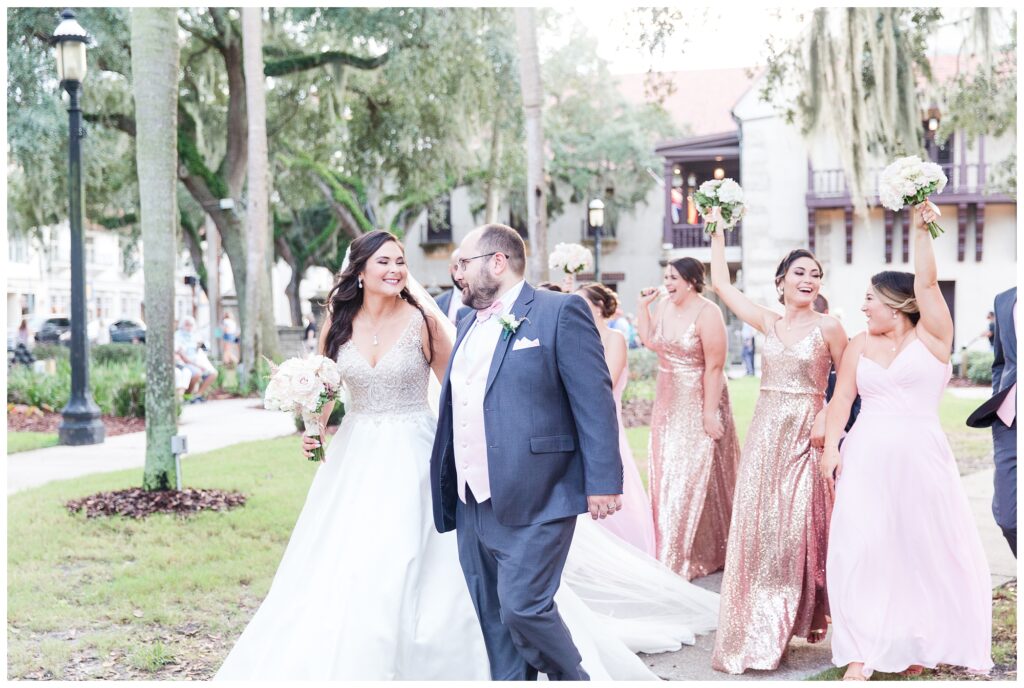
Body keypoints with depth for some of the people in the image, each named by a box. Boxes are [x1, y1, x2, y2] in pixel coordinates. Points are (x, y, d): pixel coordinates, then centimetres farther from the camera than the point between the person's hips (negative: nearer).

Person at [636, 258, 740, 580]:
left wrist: (710, 413, -22)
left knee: (697, 476, 1)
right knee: (667, 474, 13)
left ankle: (706, 553, 15)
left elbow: (714, 367, -20)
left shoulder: (707, 313, -17)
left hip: (699, 403, -7)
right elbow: (649, 341, 16)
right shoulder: (664, 305, 4)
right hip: (669, 402, 7)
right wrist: (644, 306, 7)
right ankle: (674, 552, 28)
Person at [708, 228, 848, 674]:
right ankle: (758, 628, 14)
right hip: (765, 432, 4)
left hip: (805, 435, -4)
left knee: (797, 529, -3)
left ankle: (795, 620, 11)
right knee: (758, 527, 4)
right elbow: (720, 283, 10)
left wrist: (827, 417, -10)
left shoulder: (828, 327, -2)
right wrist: (718, 233, 10)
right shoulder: (768, 323, 8)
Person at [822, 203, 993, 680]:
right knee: (860, 549, -5)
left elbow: (926, 285, -10)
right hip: (866, 458, 2)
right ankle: (862, 651, 0)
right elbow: (841, 398, 7)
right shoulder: (860, 346, 11)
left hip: (920, 456, -2)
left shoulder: (931, 337, 2)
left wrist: (922, 228, -11)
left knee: (931, 550, 2)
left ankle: (919, 642, 18)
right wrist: (831, 447, -4)